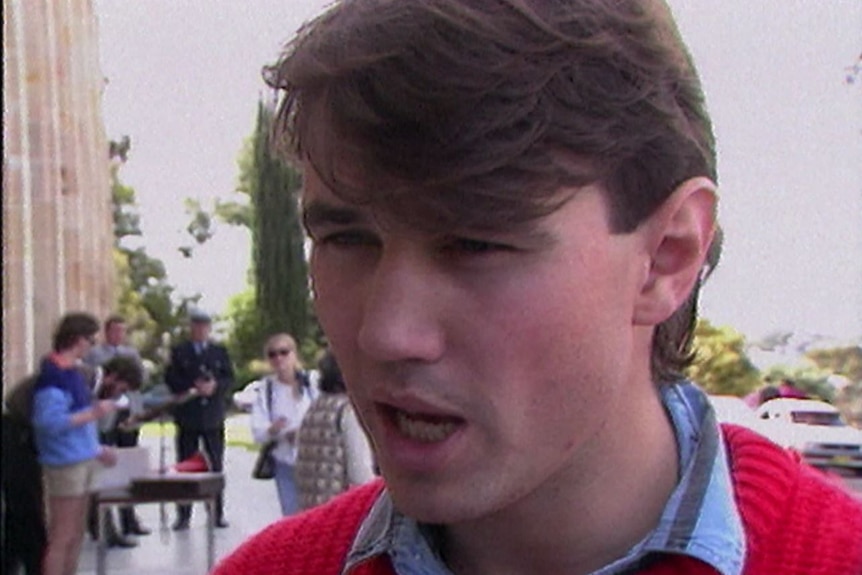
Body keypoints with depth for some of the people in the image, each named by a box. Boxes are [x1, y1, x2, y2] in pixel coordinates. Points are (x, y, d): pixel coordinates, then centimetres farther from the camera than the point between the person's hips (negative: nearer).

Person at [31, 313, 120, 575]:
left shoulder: (71, 372, 12)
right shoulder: (53, 375, -17)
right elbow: (49, 422, -24)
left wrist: (97, 449, 20)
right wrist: (93, 413, -20)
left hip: (83, 460, 10)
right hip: (65, 463, -10)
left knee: (75, 536, 15)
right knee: (61, 538, -5)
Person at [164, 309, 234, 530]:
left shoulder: (220, 352, 12)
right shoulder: (179, 352, 7)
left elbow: (229, 379, 6)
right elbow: (171, 379, -2)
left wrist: (215, 385, -13)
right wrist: (193, 387, -16)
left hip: (213, 417, 1)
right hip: (187, 417, -1)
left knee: (216, 466, 3)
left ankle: (217, 513, 10)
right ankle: (183, 515, 6)